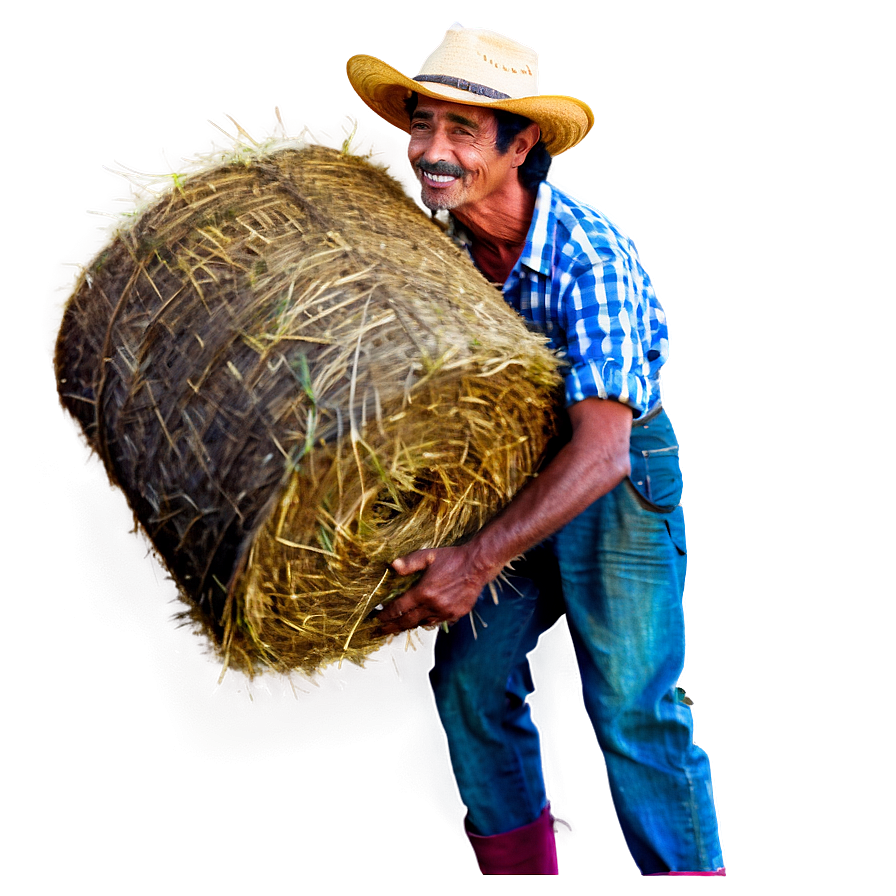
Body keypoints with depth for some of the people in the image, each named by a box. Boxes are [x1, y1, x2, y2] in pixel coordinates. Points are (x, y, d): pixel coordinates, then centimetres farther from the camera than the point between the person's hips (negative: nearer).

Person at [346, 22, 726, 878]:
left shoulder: (589, 257, -28)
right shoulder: (438, 239, -8)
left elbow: (601, 453, -35)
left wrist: (478, 559, -41)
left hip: (619, 473, -5)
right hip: (509, 469, 6)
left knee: (632, 705, -9)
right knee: (468, 676, 4)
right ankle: (517, 862, 23)